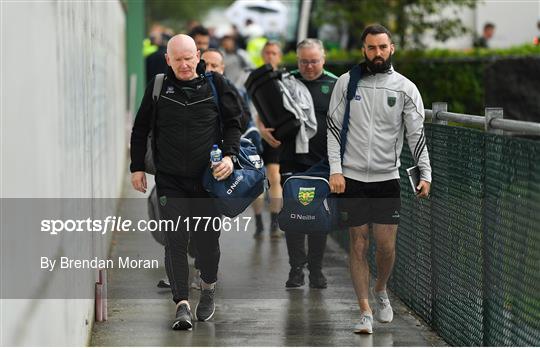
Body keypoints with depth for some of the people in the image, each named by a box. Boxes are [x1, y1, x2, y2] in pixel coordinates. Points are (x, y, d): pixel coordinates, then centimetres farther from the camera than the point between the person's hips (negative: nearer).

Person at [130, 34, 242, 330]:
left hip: (208, 178, 0)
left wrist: (229, 155, -7)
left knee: (207, 239, 8)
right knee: (175, 240, -7)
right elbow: (140, 129, 12)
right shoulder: (158, 87, 4)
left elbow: (232, 123, 8)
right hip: (170, 180, 0)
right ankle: (182, 304, -6)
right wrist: (137, 167, 9)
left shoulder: (214, 84, 2)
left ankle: (208, 289, 34)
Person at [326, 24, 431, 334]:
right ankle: (366, 312, 7)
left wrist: (425, 174, -12)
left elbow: (417, 134, -2)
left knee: (387, 245, 2)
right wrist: (335, 169, -6)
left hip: (387, 178, 0)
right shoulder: (346, 82, 1)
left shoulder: (406, 88, -1)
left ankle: (381, 291, 32)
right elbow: (334, 127, 2)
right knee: (359, 244, 1)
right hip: (352, 178, 0)